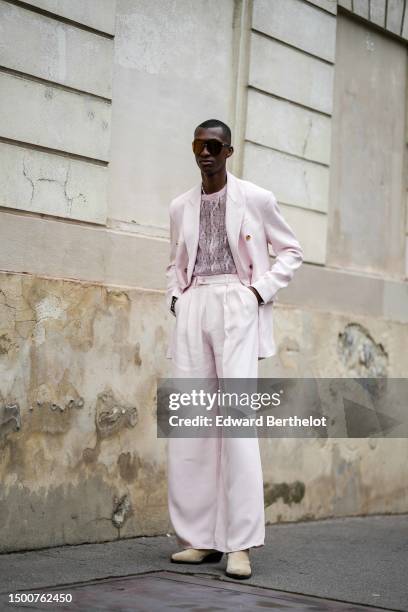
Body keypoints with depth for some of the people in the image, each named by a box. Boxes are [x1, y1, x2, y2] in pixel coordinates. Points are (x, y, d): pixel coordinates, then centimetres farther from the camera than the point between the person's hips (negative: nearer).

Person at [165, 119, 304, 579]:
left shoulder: (257, 199, 5)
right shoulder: (180, 207, 16)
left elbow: (291, 251, 12)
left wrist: (262, 290, -2)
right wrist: (175, 296, 9)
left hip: (237, 305, -4)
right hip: (192, 310, 4)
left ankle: (240, 545, -11)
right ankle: (199, 538, 6)